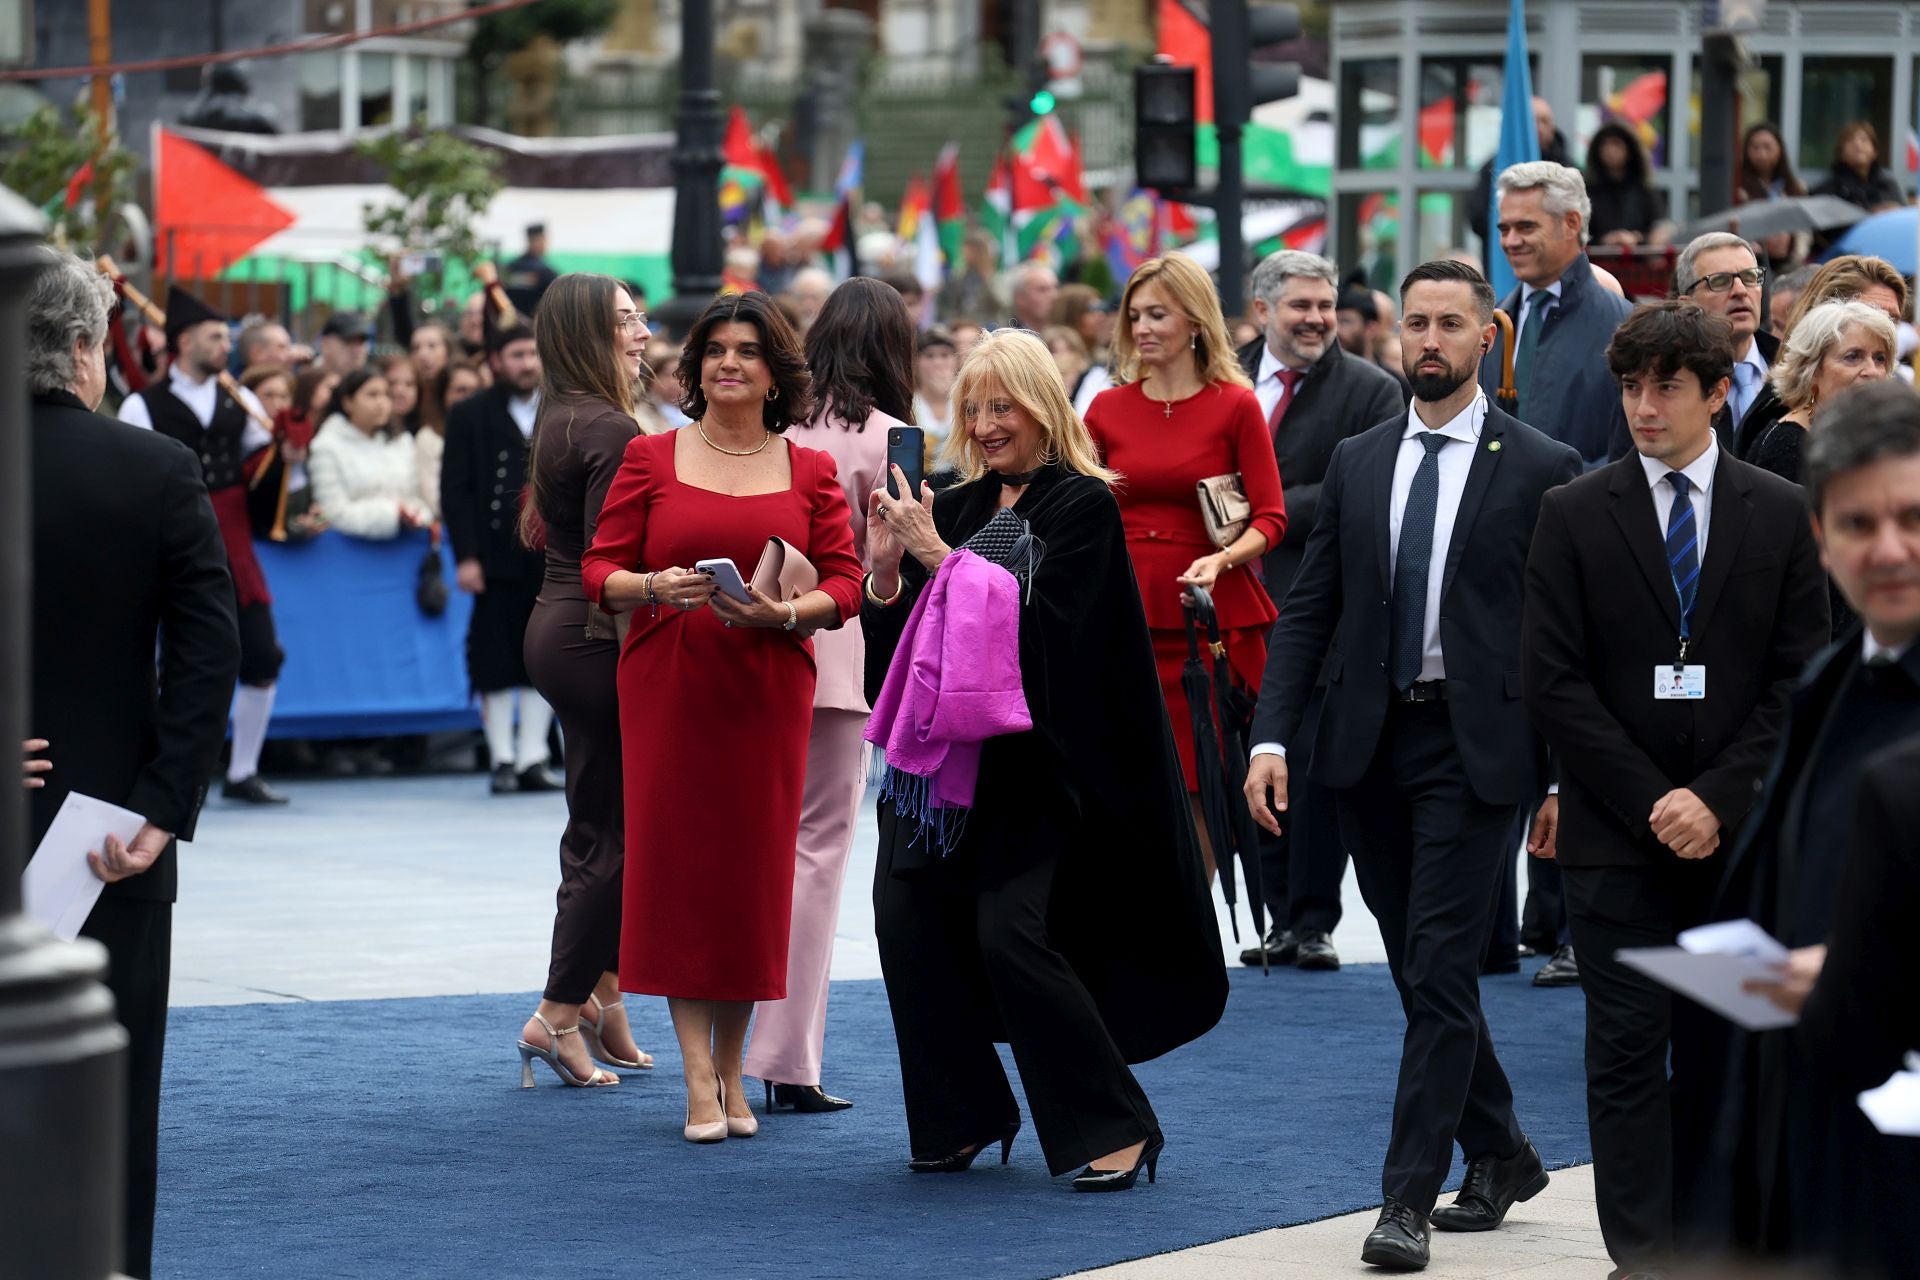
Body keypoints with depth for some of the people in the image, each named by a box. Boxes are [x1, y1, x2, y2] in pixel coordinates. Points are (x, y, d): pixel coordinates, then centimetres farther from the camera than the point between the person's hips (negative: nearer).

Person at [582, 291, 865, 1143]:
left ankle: (732, 1067, 15)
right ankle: (699, 1076, -3)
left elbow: (844, 586, 3)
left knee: (754, 868, 2)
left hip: (767, 689, 1)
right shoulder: (650, 459, 5)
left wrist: (783, 612, -16)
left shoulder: (809, 471, 7)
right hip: (666, 688, -1)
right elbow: (599, 570, 3)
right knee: (676, 862, -5)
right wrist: (653, 586, -17)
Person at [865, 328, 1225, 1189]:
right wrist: (888, 570, -7)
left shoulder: (1082, 504, -6)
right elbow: (905, 634, 12)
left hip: (1038, 757, -6)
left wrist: (940, 557, -19)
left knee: (1012, 932, -15)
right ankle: (962, 1118, 14)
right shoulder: (960, 504, 12)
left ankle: (1113, 1127, -1)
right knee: (908, 918, -3)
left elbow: (1040, 619, -19)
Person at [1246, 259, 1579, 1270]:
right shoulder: (1356, 463, 10)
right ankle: (1501, 1157, 29)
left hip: (1475, 748, -5)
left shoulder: (1541, 469, -1)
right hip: (1369, 745, 5)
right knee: (1422, 975, 12)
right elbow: (1308, 611, 9)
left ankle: (1409, 1199, -9)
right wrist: (1272, 737, -3)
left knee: (1440, 972, -10)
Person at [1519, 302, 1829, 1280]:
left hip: (1738, 832, 1)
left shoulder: (1780, 515, 5)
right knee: (1629, 1046, -4)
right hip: (1615, 834, -1)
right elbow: (1552, 680, -3)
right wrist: (1649, 803, -10)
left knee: (1718, 1051, 6)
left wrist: (1718, 798, -10)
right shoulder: (1574, 516, 2)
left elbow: (1801, 678, 1)